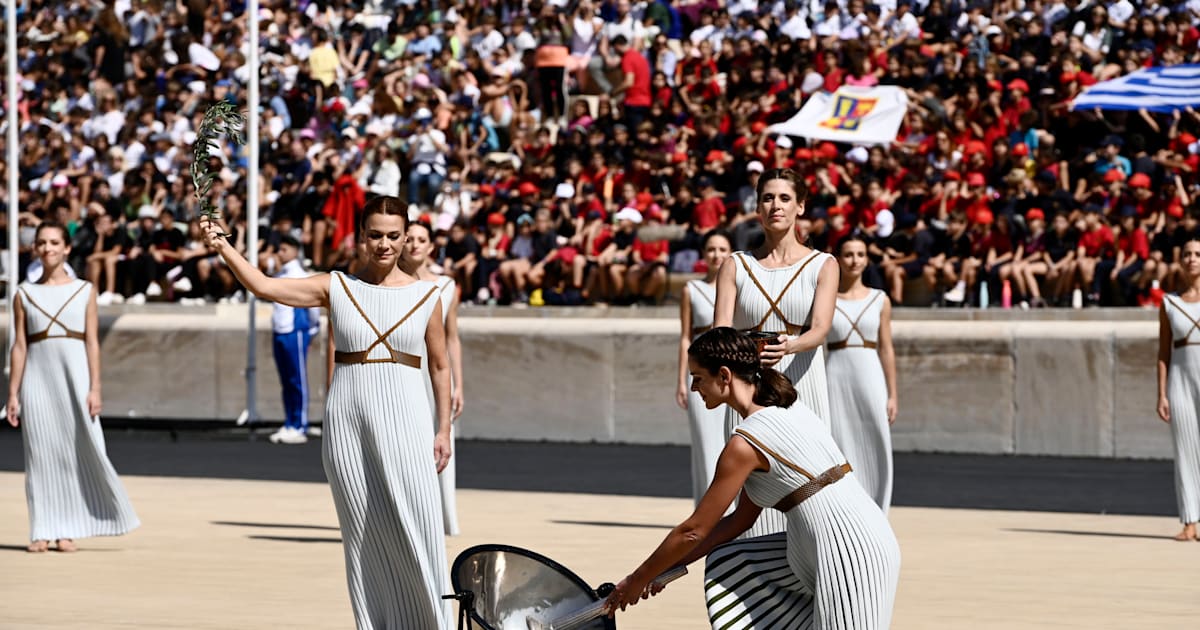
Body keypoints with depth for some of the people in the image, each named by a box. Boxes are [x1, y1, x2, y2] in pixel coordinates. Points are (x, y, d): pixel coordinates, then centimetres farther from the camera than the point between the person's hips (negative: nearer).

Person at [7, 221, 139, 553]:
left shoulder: (84, 291, 6)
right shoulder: (25, 293, 8)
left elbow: (92, 343, 3)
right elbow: (19, 346, 6)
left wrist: (94, 388, -5)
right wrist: (13, 394, 1)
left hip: (74, 377, -1)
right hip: (37, 379, 1)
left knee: (78, 450, -5)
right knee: (40, 454, 0)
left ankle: (67, 530, 1)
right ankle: (43, 531, 4)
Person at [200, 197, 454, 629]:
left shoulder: (425, 296, 5)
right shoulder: (336, 287, 4)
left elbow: (439, 367, 11)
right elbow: (263, 286, -4)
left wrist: (444, 430, 7)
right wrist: (223, 247, -16)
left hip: (404, 424, -1)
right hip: (347, 424, 1)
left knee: (415, 534, -6)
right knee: (363, 536, 4)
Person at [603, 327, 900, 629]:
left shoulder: (745, 444, -15)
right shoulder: (788, 409, 12)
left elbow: (694, 531, -8)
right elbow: (742, 519, 17)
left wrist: (638, 580, 5)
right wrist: (670, 566, 18)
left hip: (849, 555, -9)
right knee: (729, 566, 16)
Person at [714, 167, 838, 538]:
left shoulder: (823, 265, 5)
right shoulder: (736, 265, 9)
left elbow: (820, 330, -8)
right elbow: (720, 329, -2)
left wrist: (788, 347, -30)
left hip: (802, 388, -1)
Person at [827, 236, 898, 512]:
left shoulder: (880, 300, 8)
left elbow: (886, 349, 9)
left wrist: (892, 395, 6)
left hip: (870, 376, 1)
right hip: (836, 376, -1)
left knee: (874, 447, -2)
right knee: (840, 449, -2)